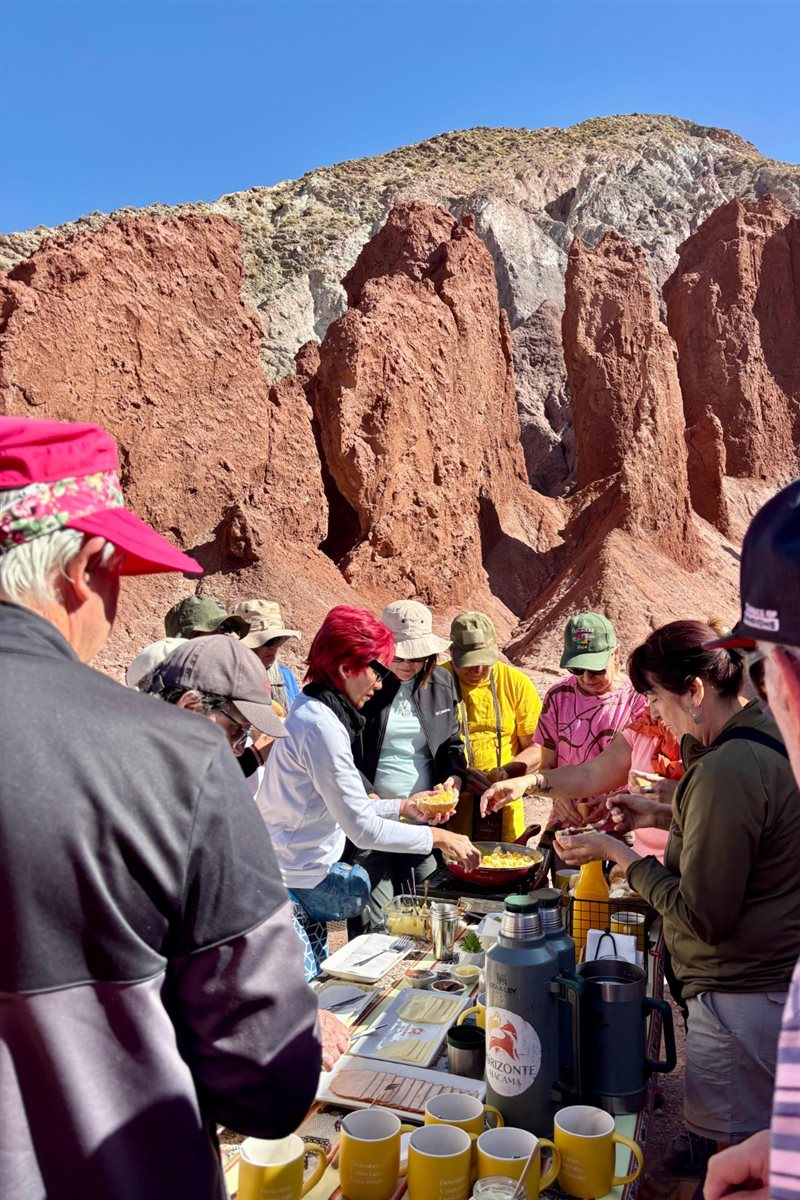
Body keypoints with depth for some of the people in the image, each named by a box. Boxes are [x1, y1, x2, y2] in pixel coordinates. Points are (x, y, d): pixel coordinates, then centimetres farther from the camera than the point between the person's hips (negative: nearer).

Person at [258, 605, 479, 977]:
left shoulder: (313, 712, 8)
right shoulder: (321, 726, -24)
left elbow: (344, 807, 13)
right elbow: (363, 828, -23)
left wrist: (402, 806, 9)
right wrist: (438, 837, -14)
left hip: (303, 875, 10)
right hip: (295, 886, -10)